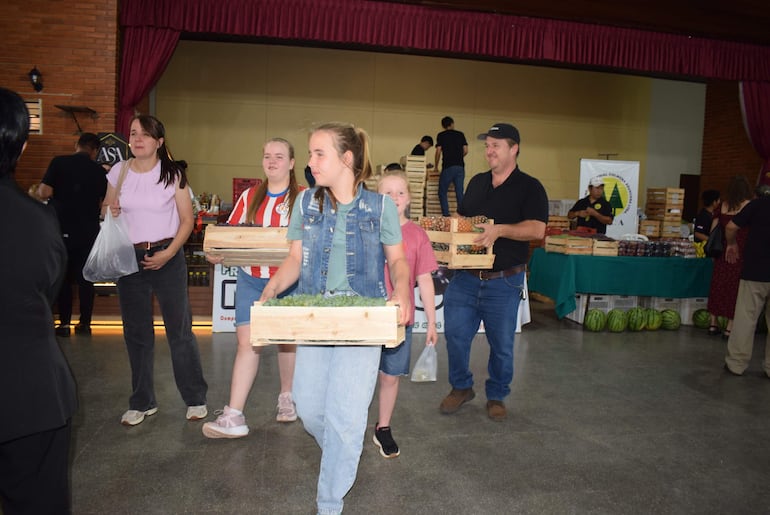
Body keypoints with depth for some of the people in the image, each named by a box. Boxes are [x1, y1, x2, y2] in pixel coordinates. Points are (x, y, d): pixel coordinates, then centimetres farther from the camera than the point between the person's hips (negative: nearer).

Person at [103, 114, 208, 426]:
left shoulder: (173, 173, -2)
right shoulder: (119, 171, 5)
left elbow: (187, 220, -2)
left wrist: (169, 253, -15)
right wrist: (110, 213, -8)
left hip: (167, 257, -3)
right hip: (130, 258, 3)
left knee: (179, 329, -1)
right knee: (136, 332, 9)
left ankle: (195, 398, 14)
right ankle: (142, 402, 23)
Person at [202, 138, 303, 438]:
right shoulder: (250, 196, 9)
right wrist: (216, 253, -10)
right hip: (251, 280, 3)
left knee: (286, 339, 12)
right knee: (246, 341, -3)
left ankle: (287, 397, 35)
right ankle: (234, 417, -1)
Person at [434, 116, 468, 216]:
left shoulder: (441, 135, 3)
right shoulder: (460, 134, 11)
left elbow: (438, 151, -3)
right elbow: (465, 150, 7)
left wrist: (436, 166, 8)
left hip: (448, 167, -3)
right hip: (460, 166, 4)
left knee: (442, 192, 4)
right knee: (459, 192, 6)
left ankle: (446, 215, -5)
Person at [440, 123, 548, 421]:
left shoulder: (529, 188, -4)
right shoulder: (477, 183, 13)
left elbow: (537, 229, -17)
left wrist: (500, 230, -29)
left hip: (504, 282, -4)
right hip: (465, 277, 5)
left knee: (502, 344, 8)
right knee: (455, 335, 6)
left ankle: (496, 396, 29)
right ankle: (461, 387, 28)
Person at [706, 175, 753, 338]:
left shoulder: (722, 207, 4)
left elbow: (713, 231, 7)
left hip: (722, 252, 4)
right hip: (741, 254, -4)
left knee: (718, 286, 13)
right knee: (735, 289, 4)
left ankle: (713, 323, 20)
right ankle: (730, 328, 7)